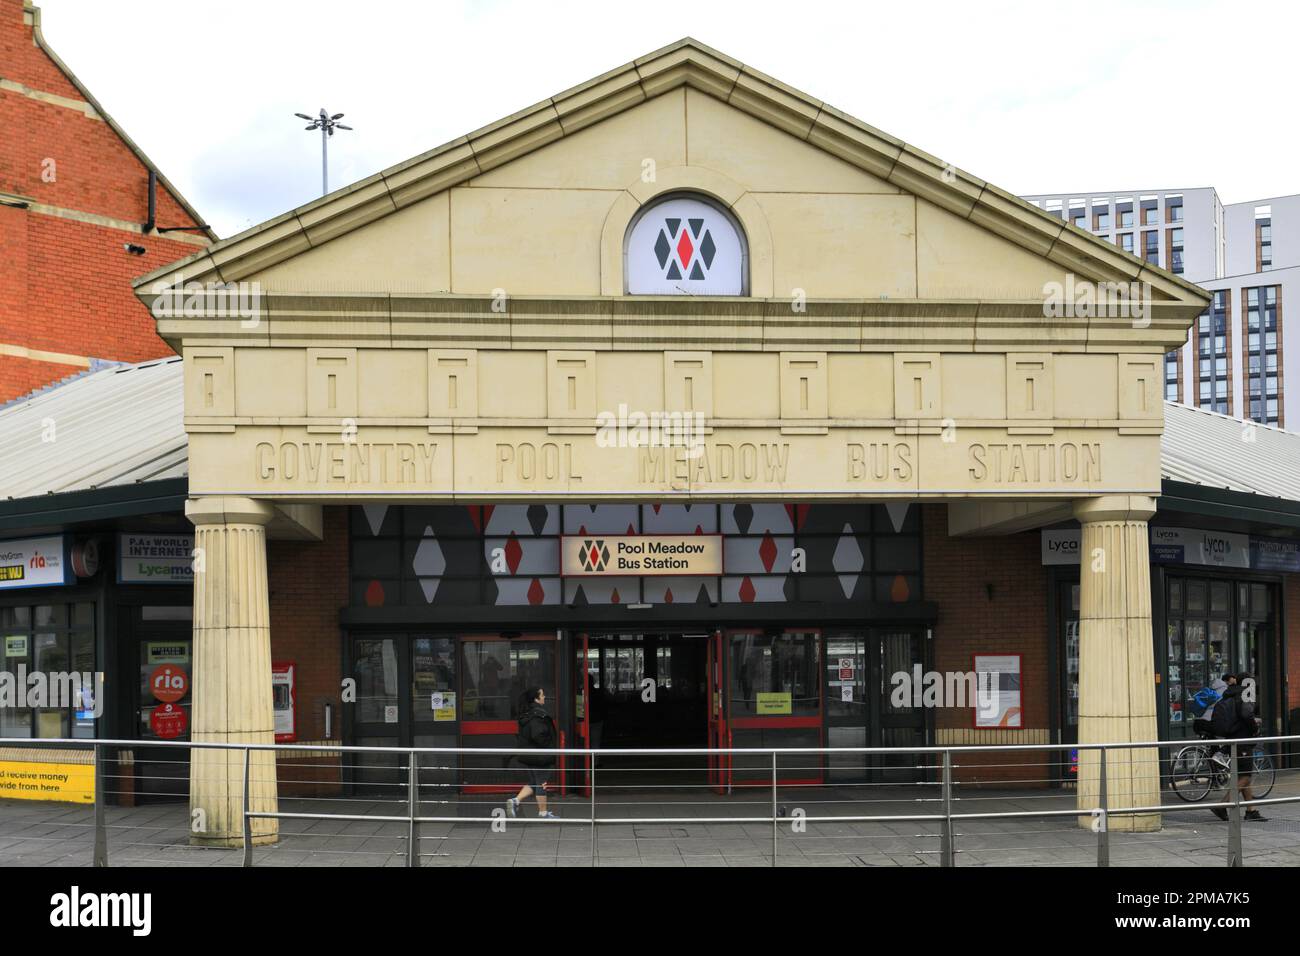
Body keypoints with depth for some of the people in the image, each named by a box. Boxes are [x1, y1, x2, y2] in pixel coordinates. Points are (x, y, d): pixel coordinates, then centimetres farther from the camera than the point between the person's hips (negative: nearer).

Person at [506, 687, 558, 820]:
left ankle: (515, 800, 4)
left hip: (526, 754, 8)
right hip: (539, 756, -8)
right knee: (542, 783, 4)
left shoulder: (525, 714, 9)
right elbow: (538, 735, -28)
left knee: (533, 783, 18)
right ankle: (543, 812, 12)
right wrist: (547, 746, -14)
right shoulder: (539, 715, -19)